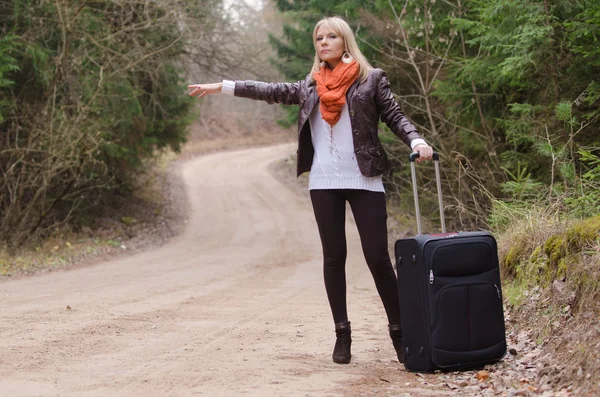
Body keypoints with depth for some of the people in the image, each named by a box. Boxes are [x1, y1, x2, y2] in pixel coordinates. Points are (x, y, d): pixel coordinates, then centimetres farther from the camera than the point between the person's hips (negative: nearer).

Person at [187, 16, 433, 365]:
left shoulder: (371, 79, 4)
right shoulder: (310, 86, 13)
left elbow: (395, 116, 2)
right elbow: (272, 91, 15)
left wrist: (416, 141, -17)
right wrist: (222, 87, 13)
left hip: (364, 180, -3)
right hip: (324, 182, 3)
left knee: (378, 257, -6)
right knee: (334, 257, 4)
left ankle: (399, 331, 2)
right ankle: (342, 334, 9)